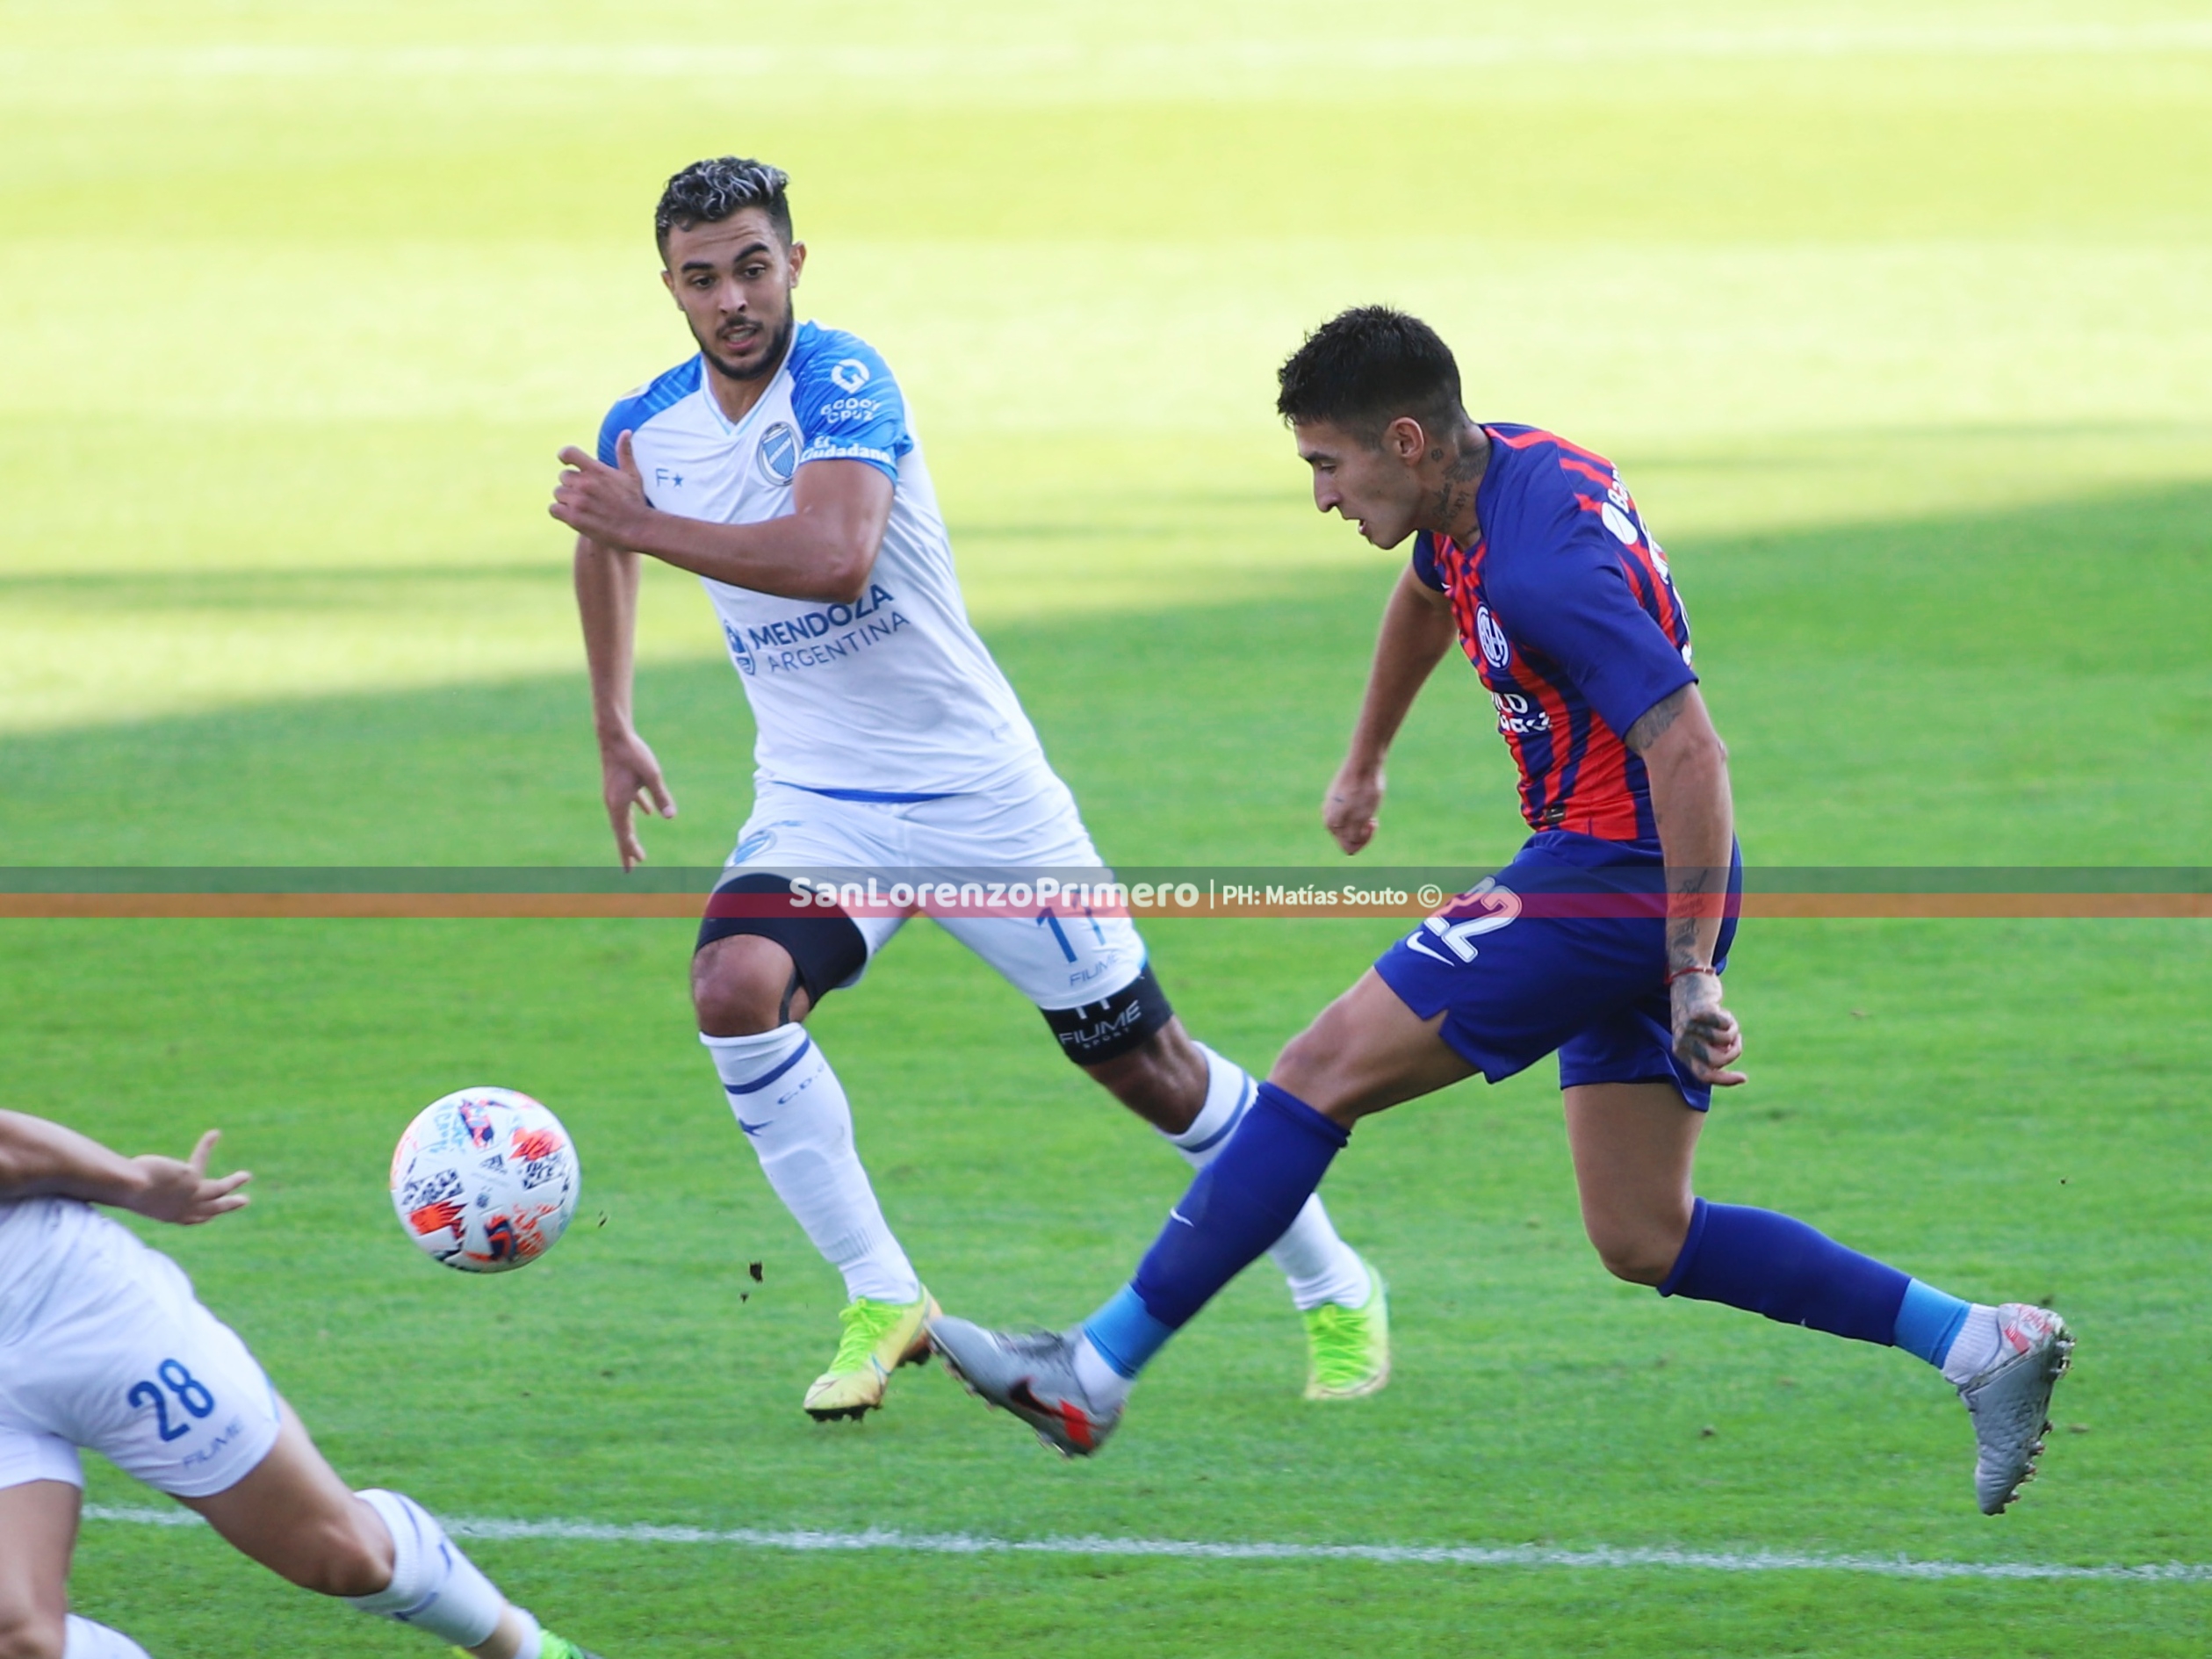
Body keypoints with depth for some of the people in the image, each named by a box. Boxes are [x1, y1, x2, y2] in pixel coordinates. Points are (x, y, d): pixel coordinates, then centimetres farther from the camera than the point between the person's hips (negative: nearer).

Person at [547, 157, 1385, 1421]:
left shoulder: (843, 380, -19)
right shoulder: (646, 428, 0)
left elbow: (835, 558, -36)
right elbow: (607, 541, 25)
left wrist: (649, 526, -31)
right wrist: (614, 729, 25)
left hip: (979, 790, -4)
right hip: (817, 806, 4)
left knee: (1147, 1066, 4)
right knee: (734, 988, -26)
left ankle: (1336, 1290, 26)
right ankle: (883, 1302, -14)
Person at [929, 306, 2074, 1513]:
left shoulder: (1542, 564, -24)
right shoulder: (1497, 472, 7)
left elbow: (1689, 755, -28)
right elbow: (1428, 595, 31)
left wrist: (1692, 975, -28)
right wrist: (1364, 765, 44)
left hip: (1611, 876, -10)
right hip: (1629, 890, 10)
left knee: (1322, 1072, -7)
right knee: (1644, 1242, 9)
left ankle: (1093, 1375, -4)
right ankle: (1982, 1346, 8)